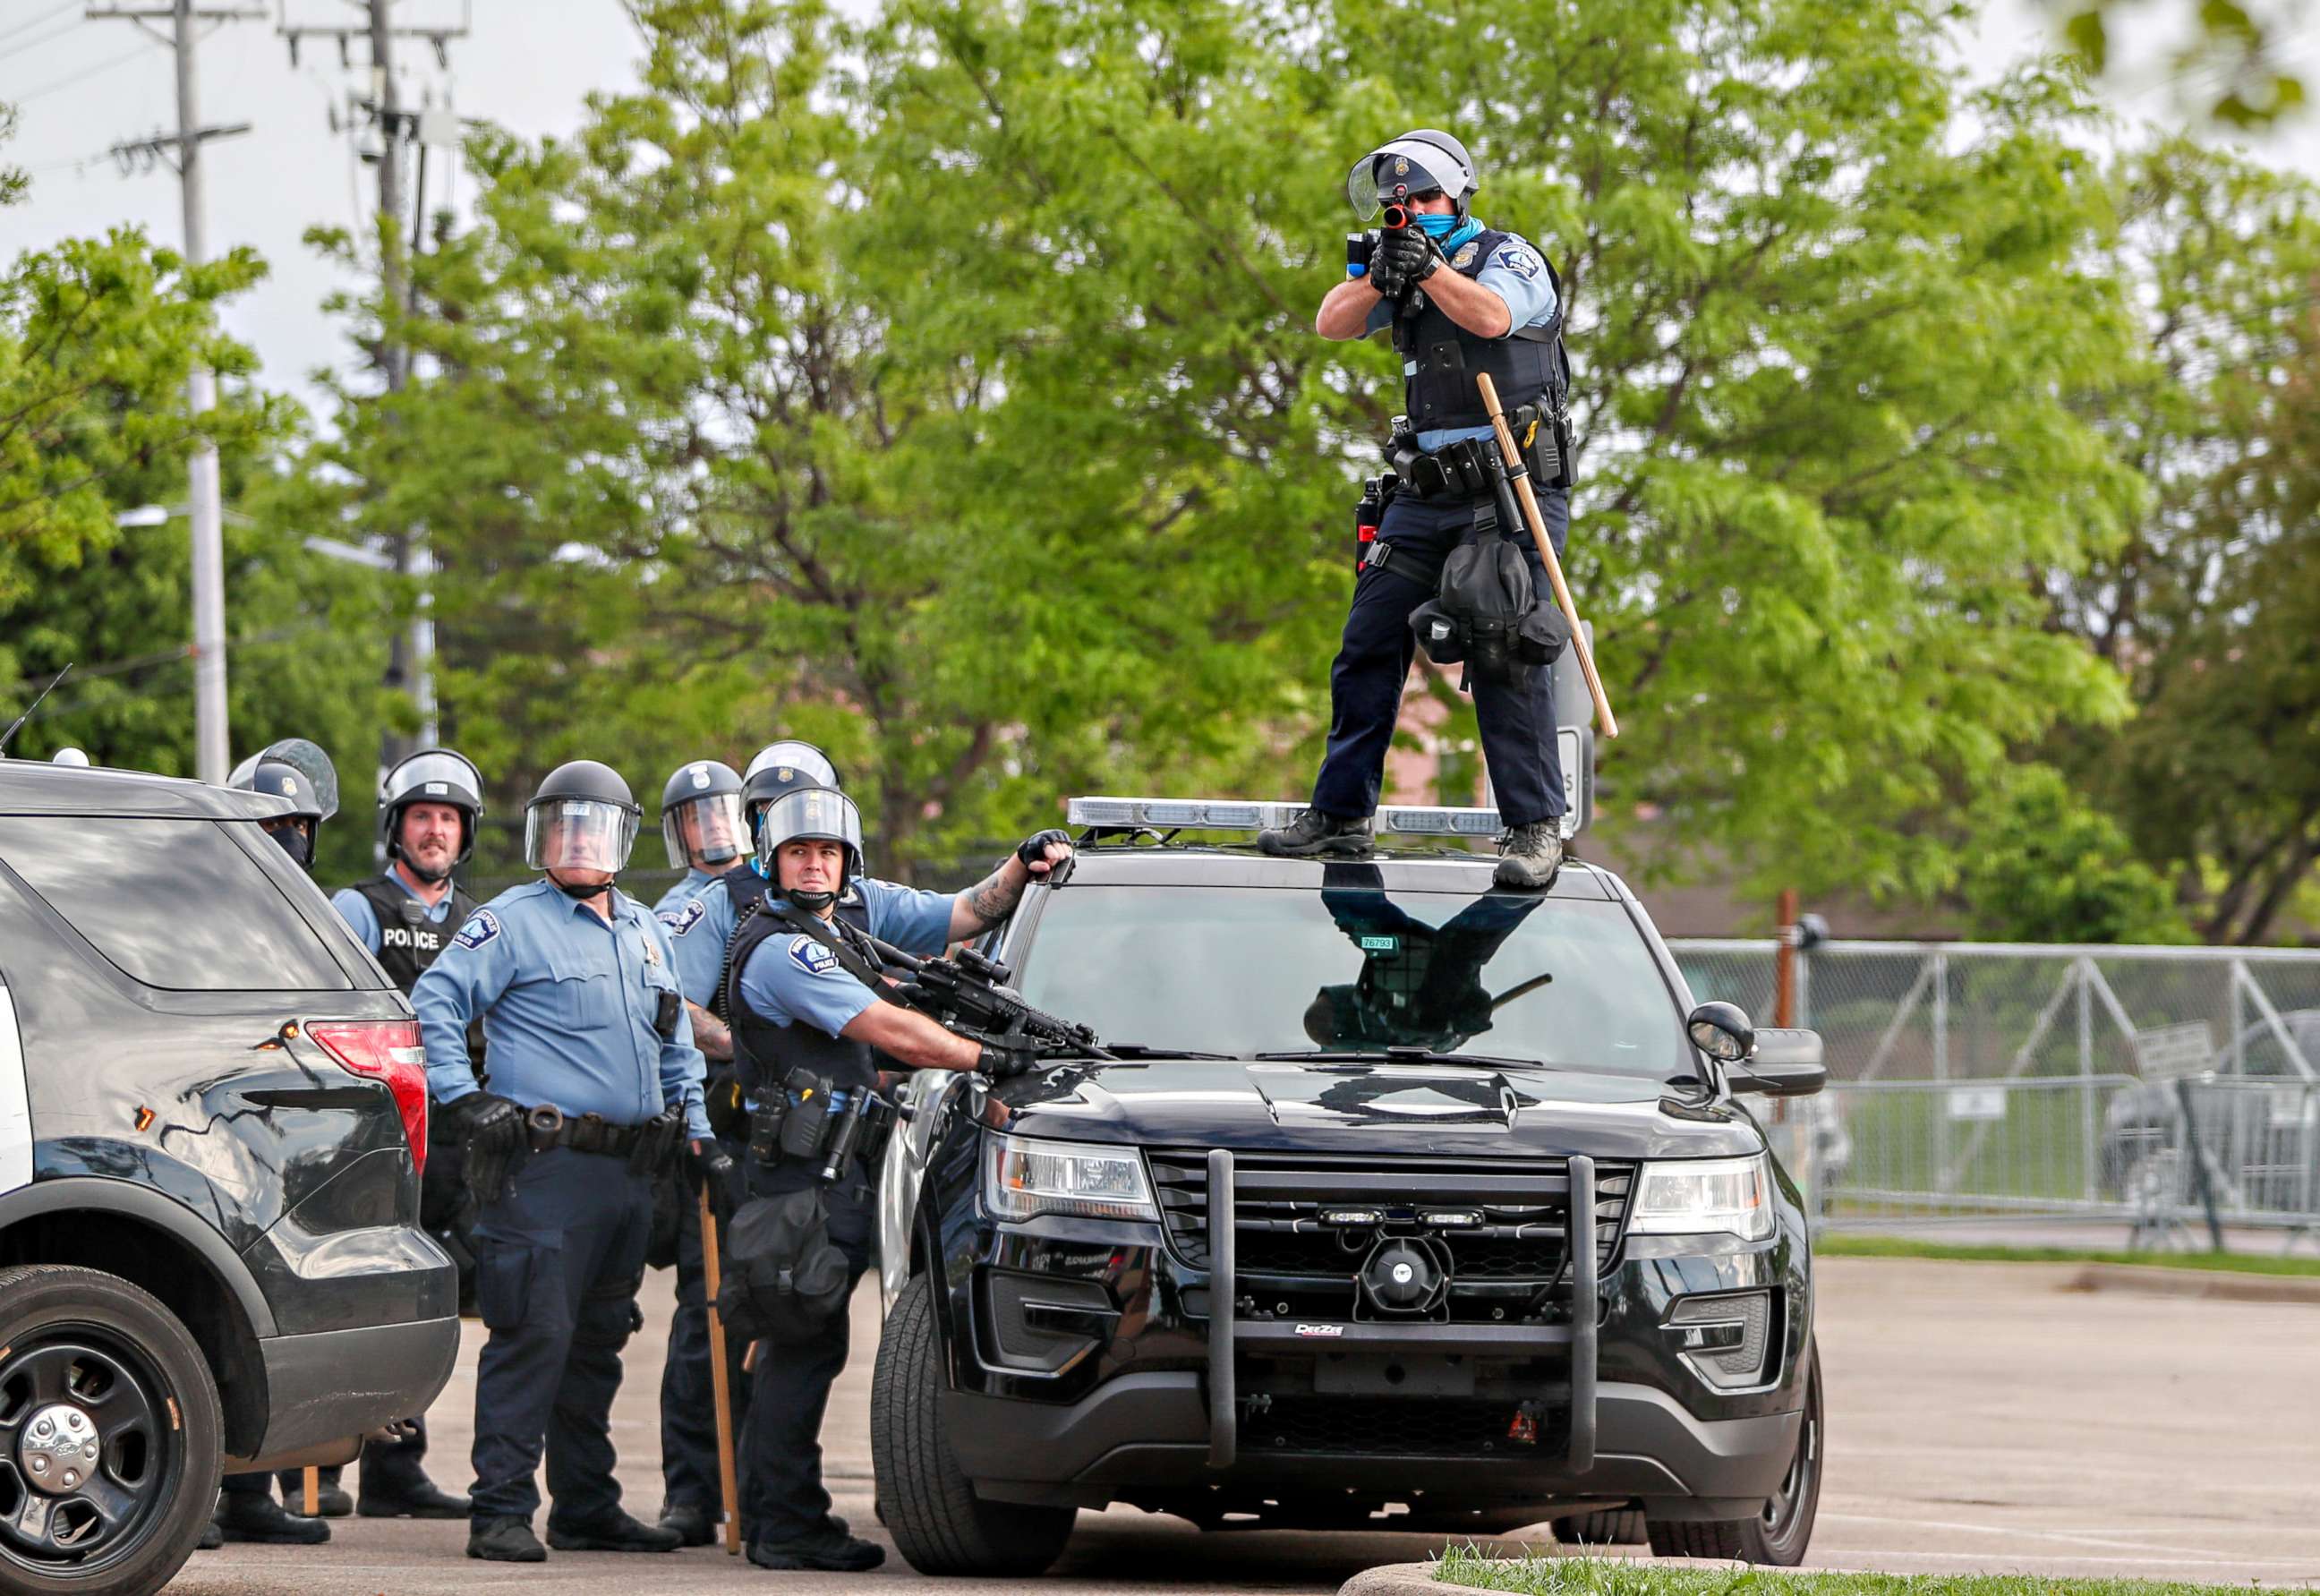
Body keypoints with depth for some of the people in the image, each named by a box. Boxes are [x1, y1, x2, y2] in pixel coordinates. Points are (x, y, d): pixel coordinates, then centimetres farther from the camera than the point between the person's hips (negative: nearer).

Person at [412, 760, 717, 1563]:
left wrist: (697, 1130, 20)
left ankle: (587, 1507, 19)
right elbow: (433, 1004, -9)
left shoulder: (647, 932, 20)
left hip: (629, 1167, 7)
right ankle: (501, 1510, -10)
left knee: (598, 1342, 12)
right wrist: (464, 1098, -15)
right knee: (533, 1333, -11)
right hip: (545, 1163, -7)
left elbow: (677, 1045, 29)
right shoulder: (513, 922, -2)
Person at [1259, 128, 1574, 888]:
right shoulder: (1406, 268, 16)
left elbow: (1491, 315, -22)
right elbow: (1332, 323, 4)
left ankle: (1535, 827, -12)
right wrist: (1379, 277, -13)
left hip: (1510, 490, -7)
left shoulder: (1509, 257, -1)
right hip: (1427, 496, 7)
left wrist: (1430, 268, -22)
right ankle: (1341, 814, 11)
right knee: (1368, 644, 4)